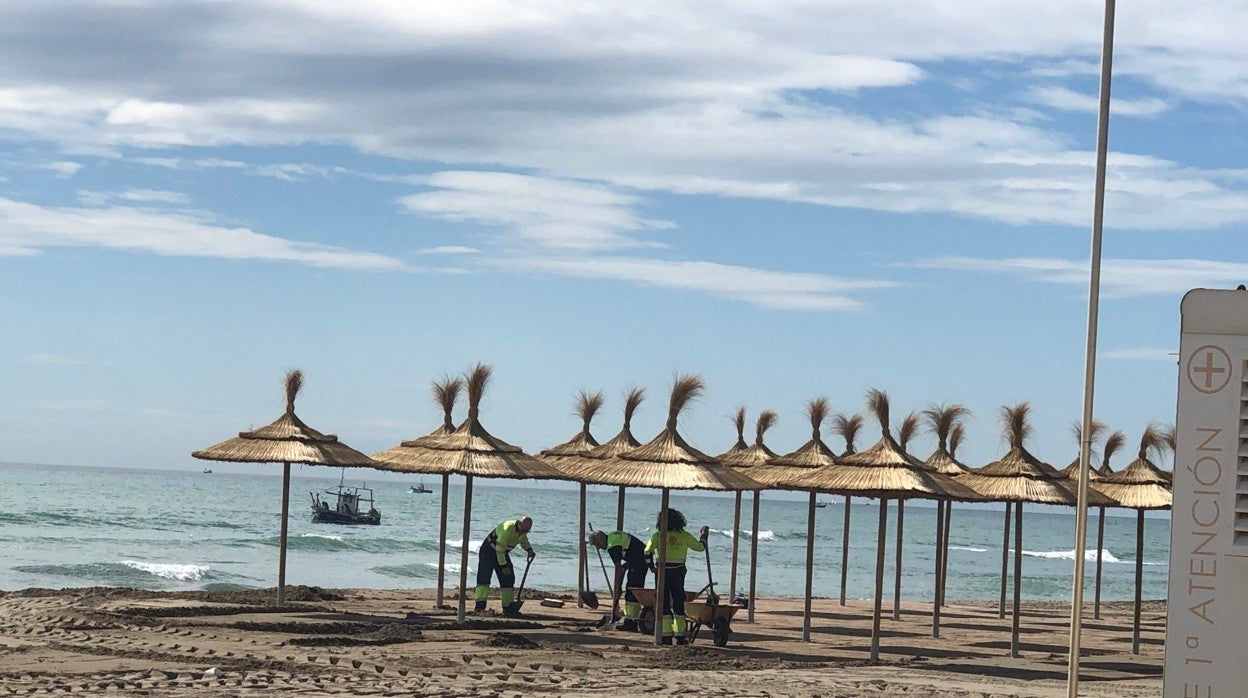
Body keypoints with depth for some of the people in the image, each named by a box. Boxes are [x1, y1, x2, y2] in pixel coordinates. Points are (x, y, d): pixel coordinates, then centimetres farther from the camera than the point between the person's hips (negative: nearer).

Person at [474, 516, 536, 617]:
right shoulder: (507, 529, -32)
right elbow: (499, 549, -29)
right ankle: (480, 604, -25)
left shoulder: (523, 530, -7)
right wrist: (503, 566, -26)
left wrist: (529, 550, 2)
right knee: (484, 577, -18)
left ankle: (508, 608, 5)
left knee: (508, 579, 1)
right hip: (489, 551, -8)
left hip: (503, 553, 8)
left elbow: (524, 539, 19)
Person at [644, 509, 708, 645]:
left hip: (662, 572, -1)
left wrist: (651, 566, 2)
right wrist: (704, 535, 31)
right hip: (678, 572, 1)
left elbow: (648, 551, -12)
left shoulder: (658, 536, -2)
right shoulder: (685, 536, 2)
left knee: (664, 604, 4)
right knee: (678, 604, 8)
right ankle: (680, 636, 7)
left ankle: (666, 635, 1)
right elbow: (700, 547, 13)